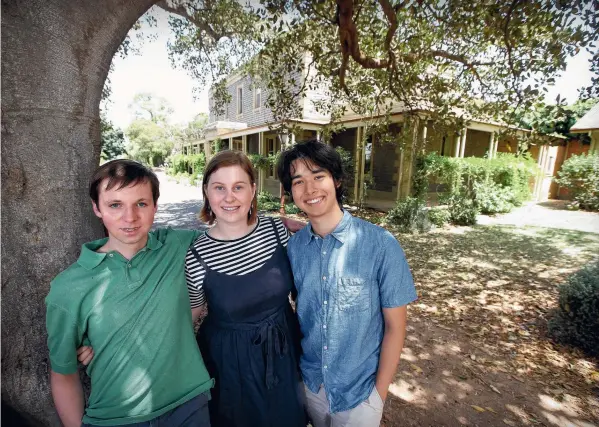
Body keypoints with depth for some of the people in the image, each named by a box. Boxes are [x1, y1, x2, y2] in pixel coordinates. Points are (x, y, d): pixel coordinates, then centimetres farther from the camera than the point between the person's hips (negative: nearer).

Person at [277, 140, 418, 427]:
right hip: (310, 382, 4)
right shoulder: (293, 247, -11)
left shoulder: (380, 245, -22)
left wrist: (379, 392, -8)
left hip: (359, 391, -3)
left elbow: (395, 327, -13)